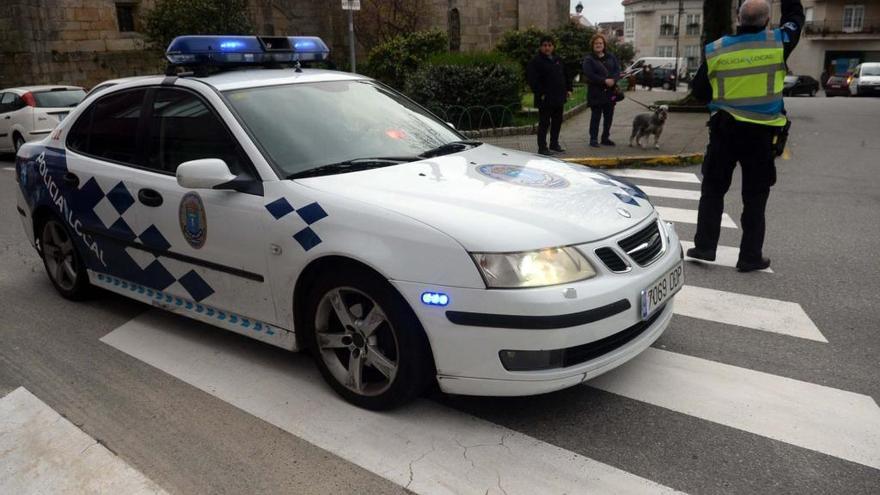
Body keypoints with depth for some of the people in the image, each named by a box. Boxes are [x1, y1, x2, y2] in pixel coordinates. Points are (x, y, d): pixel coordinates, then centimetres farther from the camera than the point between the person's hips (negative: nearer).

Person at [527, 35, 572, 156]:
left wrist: (568, 89, 13)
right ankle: (542, 147, 1)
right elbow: (532, 79, -16)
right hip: (545, 99, -8)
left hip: (559, 97, 8)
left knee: (557, 121, 14)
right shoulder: (536, 61, -9)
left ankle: (554, 144, 27)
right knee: (544, 123, -5)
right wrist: (540, 93, -19)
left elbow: (565, 76, 24)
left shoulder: (558, 60, 15)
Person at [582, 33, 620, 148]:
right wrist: (604, 81, -21)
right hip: (596, 93, -5)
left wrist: (613, 80, -16)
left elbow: (617, 71, 5)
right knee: (596, 116, -1)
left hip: (610, 92, 5)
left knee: (609, 116, 9)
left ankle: (606, 138, 20)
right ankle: (593, 139, 6)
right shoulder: (589, 59, -2)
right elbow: (590, 75, -14)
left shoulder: (611, 57, 13)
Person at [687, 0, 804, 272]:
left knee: (712, 190, 13)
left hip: (724, 130, 1)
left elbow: (699, 92, 3)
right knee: (755, 197, 8)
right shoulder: (778, 43, -6)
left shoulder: (716, 50, -5)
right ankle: (750, 256, 13)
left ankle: (704, 246, 10)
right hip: (762, 133, 0)